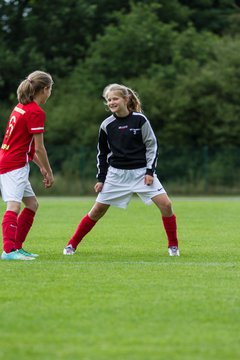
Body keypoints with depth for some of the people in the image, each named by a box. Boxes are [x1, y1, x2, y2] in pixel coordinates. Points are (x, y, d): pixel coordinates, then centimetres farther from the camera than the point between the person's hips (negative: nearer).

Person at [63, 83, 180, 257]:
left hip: (141, 172, -1)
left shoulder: (140, 120, -8)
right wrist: (101, 179, 7)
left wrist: (150, 172, -9)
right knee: (98, 209, 0)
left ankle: (173, 246, 0)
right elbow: (102, 153, 10)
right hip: (116, 174, 1)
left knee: (165, 204, -15)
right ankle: (72, 245, 10)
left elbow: (152, 146, -2)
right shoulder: (107, 125, -1)